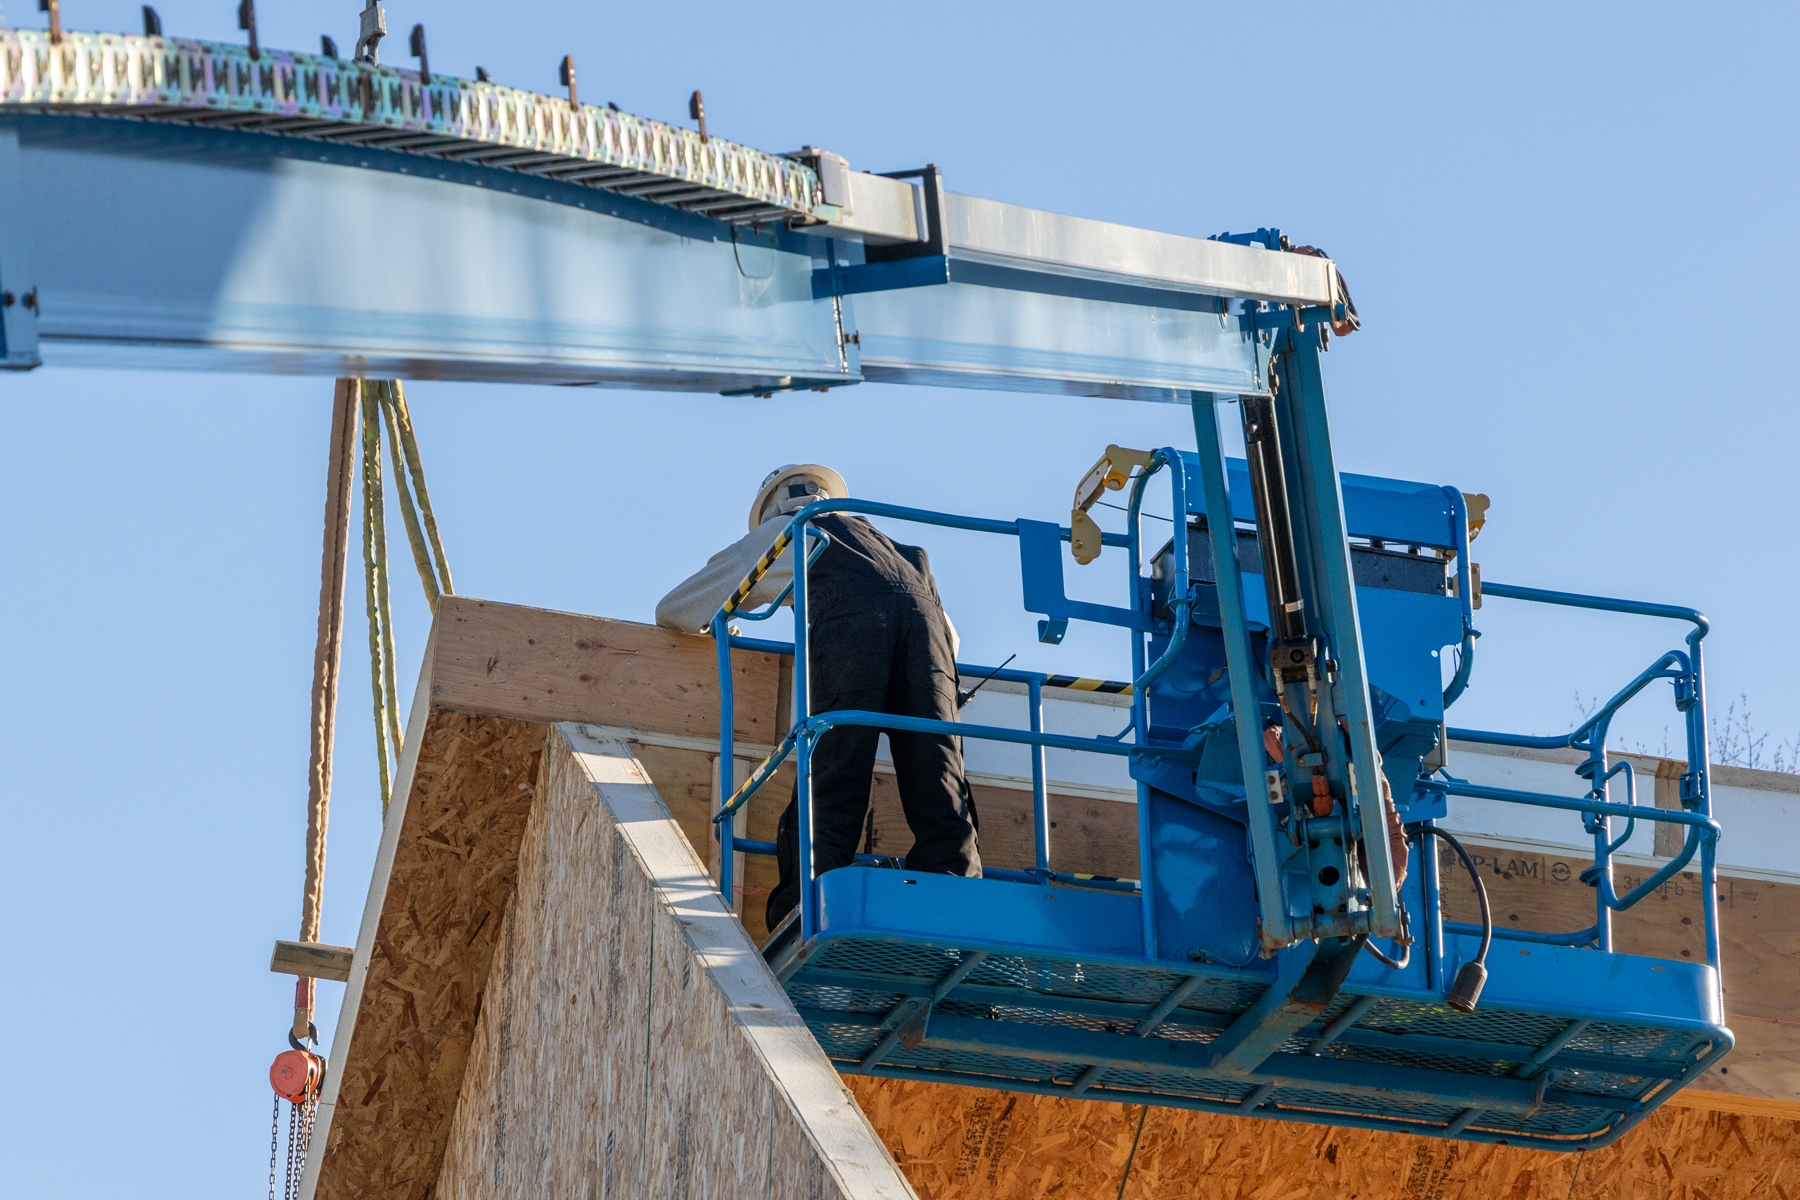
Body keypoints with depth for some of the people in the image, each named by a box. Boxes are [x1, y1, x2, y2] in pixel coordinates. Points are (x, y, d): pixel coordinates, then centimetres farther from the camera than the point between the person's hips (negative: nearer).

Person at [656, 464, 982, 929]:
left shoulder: (776, 533, 35)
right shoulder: (880, 538, 45)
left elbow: (674, 610, 40)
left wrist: (718, 629, 59)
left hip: (848, 623, -3)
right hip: (924, 617, 3)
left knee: (829, 799, -13)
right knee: (940, 804, -5)